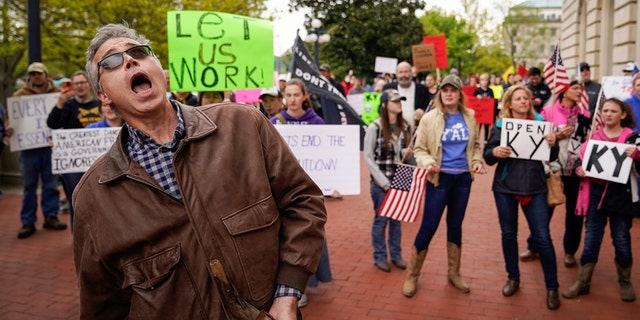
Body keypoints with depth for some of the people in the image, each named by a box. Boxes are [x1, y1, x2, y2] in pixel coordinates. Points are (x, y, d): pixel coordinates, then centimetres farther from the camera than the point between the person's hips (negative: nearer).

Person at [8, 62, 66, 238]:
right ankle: (28, 222, 11)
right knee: (29, 185, 5)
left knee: (51, 183, 7)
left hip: (51, 144, 0)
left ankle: (51, 216, 18)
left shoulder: (57, 93, 7)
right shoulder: (20, 95, 7)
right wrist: (9, 128, -14)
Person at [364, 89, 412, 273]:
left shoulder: (405, 127, 4)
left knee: (396, 218, 12)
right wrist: (384, 182, -13)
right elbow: (368, 157, -10)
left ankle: (396, 255, 27)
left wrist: (406, 152, -9)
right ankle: (379, 257, 19)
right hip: (380, 182, -4)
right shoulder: (375, 127, -11)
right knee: (381, 219, 5)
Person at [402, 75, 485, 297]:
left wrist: (477, 161, -2)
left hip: (463, 178, 4)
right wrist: (428, 162, -22)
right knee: (428, 226, -3)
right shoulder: (429, 118, -6)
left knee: (455, 224, 15)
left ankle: (454, 273, 30)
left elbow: (476, 145, 16)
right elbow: (419, 149, -4)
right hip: (440, 178, -4)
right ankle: (412, 276, 12)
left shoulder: (469, 117, 5)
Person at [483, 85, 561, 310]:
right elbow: (487, 157, 0)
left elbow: (551, 158, 5)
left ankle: (552, 287, 14)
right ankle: (513, 278, 29)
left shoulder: (540, 123, 3)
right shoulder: (500, 126, 1)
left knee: (543, 237, -1)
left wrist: (552, 144, -15)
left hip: (535, 187, 0)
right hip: (505, 187, 0)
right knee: (508, 233, 10)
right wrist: (494, 152, -22)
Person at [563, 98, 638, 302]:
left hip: (621, 195, -2)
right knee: (591, 240, 7)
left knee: (621, 240, 8)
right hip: (595, 193, 2)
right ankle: (582, 283, 17)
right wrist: (579, 169, -9)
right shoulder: (593, 136, 6)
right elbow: (580, 159, 11)